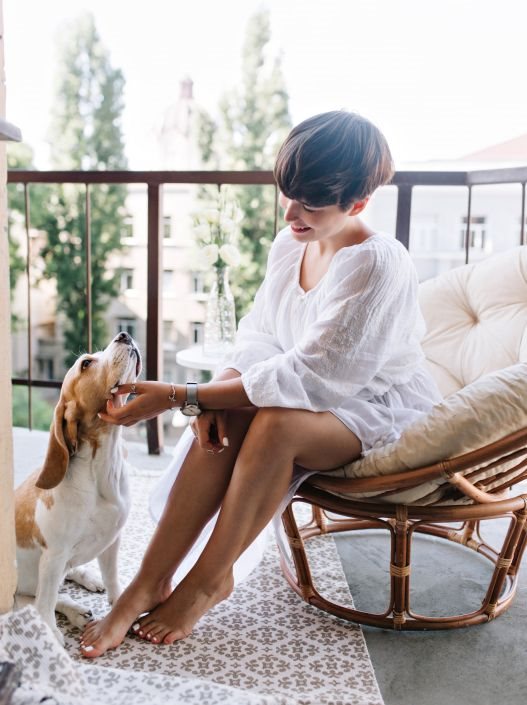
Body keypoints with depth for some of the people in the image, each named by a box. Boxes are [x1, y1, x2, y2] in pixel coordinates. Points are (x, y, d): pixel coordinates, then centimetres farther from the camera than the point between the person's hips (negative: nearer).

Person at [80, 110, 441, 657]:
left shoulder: (378, 265, -27)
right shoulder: (289, 244, -3)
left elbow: (308, 376, -30)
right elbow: (259, 334, 2)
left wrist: (181, 397, -32)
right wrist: (220, 390, -21)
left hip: (381, 412, -6)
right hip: (320, 391, 6)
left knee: (275, 422, -34)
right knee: (225, 421, -23)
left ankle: (210, 579, -13)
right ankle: (148, 584, -16)